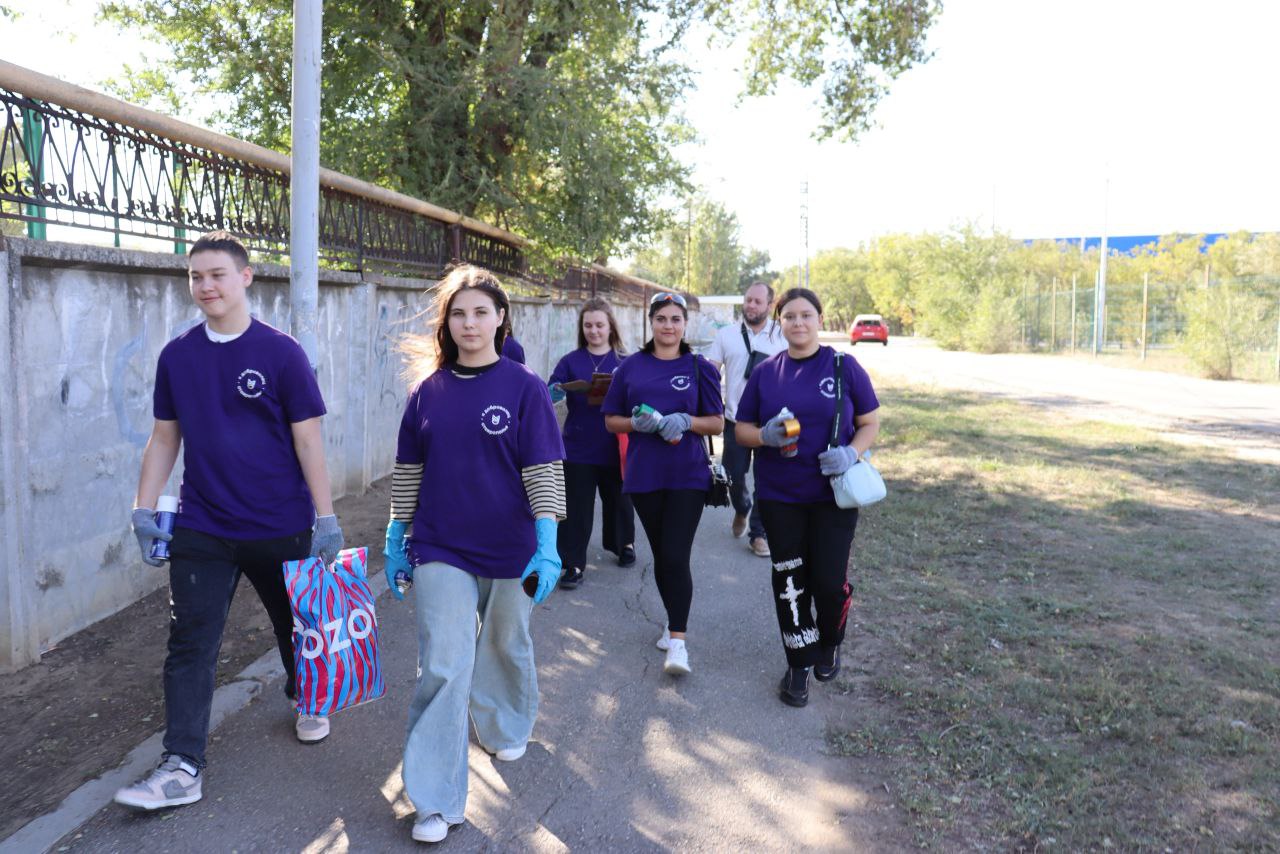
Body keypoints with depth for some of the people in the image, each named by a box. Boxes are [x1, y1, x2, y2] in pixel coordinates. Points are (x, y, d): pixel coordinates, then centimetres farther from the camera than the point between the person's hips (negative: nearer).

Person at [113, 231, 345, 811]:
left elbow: (307, 440, -8)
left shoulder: (281, 352, -8)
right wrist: (144, 509, 4)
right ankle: (182, 767, 7)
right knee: (189, 643, 0)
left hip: (280, 526, -2)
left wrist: (326, 518, -10)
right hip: (201, 529, 3)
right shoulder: (176, 356, 2)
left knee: (295, 625, 16)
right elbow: (165, 438, 10)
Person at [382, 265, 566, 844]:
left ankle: (505, 726, 49)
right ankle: (437, 801, 4)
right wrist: (396, 539, 8)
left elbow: (543, 471, -10)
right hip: (441, 550, 1)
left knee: (507, 646, 20)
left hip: (510, 550, -1)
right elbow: (408, 470, 7)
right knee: (443, 668, -5)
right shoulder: (427, 389, 1)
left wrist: (548, 545, -16)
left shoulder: (524, 387, -7)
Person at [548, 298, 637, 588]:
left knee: (618, 500, 18)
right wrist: (554, 395, -30)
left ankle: (624, 544, 41)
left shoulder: (625, 362, 2)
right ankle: (573, 563, 9)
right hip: (578, 447, -1)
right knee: (576, 507, 1)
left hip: (615, 448, 1)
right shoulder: (570, 362, 1)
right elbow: (551, 395, -7)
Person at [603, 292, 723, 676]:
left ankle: (678, 641, -4)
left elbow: (717, 423, 3)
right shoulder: (631, 367, 6)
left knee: (676, 557, -10)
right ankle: (673, 621, 32)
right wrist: (637, 423, -13)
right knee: (660, 555, 13)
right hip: (644, 475, 3)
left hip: (687, 475, -2)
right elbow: (611, 420, 8)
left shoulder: (700, 368, 2)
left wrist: (685, 420, -16)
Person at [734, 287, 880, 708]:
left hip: (833, 495, -1)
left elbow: (871, 423, 2)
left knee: (830, 580, -1)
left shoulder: (844, 367, -2)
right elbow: (742, 429, 7)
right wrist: (765, 436, -16)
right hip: (779, 498, 2)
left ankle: (829, 645, 30)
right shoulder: (765, 373, 4)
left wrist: (852, 453, -18)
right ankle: (799, 663, 24)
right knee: (790, 581, 7)